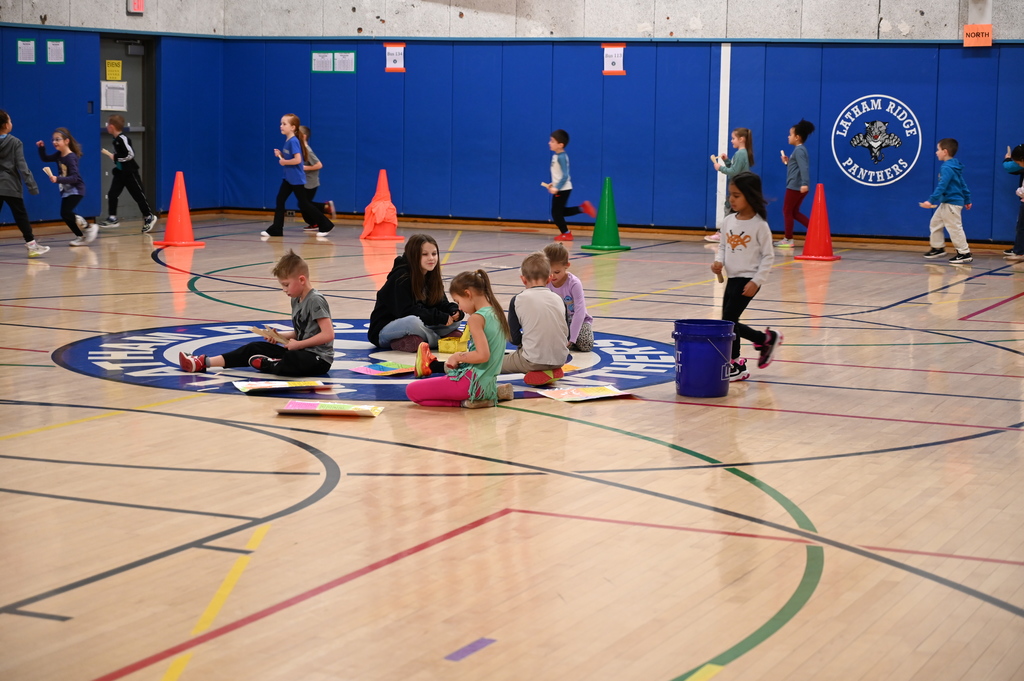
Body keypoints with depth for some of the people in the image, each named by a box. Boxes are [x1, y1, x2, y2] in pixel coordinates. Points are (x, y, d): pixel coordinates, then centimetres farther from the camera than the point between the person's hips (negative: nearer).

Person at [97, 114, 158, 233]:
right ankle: (112, 218, 2)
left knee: (138, 195, 2)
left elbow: (130, 155, -25)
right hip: (120, 172, 9)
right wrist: (110, 154, 15)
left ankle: (149, 217, 15)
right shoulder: (117, 140, 7)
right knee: (112, 194, -1)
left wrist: (115, 158, -18)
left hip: (130, 173, -9)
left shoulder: (123, 139, -21)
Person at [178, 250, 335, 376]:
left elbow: (328, 335, -22)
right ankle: (203, 362, 0)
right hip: (300, 352, 9)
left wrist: (298, 344, -16)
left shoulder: (315, 300, -15)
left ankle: (265, 364, -9)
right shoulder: (296, 301, 14)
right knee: (254, 348, 3)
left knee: (289, 362, -42)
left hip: (319, 358, -9)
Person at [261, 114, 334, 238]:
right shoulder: (287, 141, 8)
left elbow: (297, 160, -28)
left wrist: (284, 162, -17)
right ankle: (276, 230, 7)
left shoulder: (293, 141, -20)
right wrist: (280, 155, 3)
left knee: (303, 204, -1)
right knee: (279, 201, 4)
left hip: (297, 179, -9)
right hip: (288, 178, 9)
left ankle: (325, 225, 8)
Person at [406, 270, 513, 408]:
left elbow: (483, 355, -23)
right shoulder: (496, 313, 11)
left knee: (412, 390, -4)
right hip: (488, 383, 9)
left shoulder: (476, 318, -15)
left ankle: (465, 402, -10)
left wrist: (458, 356, -8)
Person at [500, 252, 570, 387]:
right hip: (560, 359, 6)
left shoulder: (518, 300, -4)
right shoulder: (558, 299, 6)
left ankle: (537, 373, -3)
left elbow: (514, 338, -3)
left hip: (533, 360, -6)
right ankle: (552, 371, 8)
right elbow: (566, 333, 12)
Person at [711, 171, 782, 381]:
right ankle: (766, 339, 22)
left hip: (748, 280, -7)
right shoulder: (728, 222, 4)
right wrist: (719, 262, -6)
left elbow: (768, 256, -10)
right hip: (732, 278, 7)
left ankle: (735, 363, 8)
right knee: (730, 323, 8)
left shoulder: (759, 225, -13)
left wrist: (756, 281, -15)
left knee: (728, 321, -8)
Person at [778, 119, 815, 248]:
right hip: (798, 187, 10)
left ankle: (788, 239, 5)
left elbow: (804, 167, -27)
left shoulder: (799, 150, -15)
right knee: (794, 212, 14)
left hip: (795, 186, -10)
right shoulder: (800, 150, 16)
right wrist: (787, 162, 14)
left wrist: (804, 183, -36)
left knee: (787, 211, 0)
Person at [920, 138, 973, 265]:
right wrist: (967, 199, 28)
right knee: (935, 223, 18)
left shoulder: (947, 168, -19)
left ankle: (965, 253, -2)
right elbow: (962, 184, 21)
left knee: (955, 228, -6)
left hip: (952, 203, -11)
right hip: (946, 203, 11)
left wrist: (931, 200, -28)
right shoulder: (954, 166, 13)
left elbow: (941, 186, -26)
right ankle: (938, 248, 28)